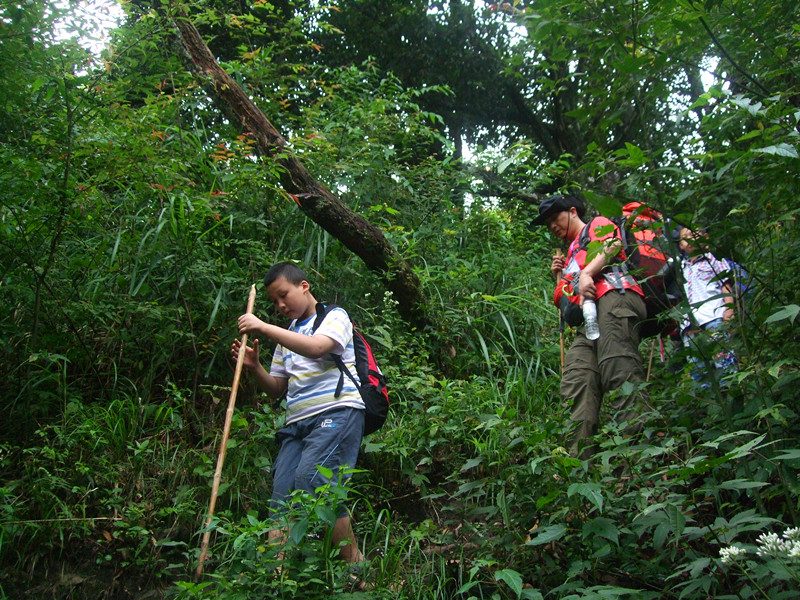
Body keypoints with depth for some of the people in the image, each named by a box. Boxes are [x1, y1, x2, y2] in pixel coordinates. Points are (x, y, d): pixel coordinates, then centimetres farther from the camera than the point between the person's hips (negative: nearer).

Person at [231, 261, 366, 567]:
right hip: (298, 421, 7)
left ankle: (355, 564, -15)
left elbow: (316, 347, -17)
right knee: (282, 497, -9)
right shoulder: (287, 335, 27)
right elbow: (277, 388, 26)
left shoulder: (334, 316, 6)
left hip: (337, 412, -7)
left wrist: (264, 328, -15)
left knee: (312, 483, -25)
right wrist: (254, 366, 7)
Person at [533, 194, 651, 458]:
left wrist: (586, 273, -12)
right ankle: (580, 458, -20)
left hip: (614, 297, -8)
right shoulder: (571, 254, 41)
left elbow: (613, 244, -3)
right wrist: (560, 276, 25)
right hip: (588, 319, 8)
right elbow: (566, 301, 38)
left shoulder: (598, 224, 22)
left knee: (618, 371, -24)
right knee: (576, 381, -11)